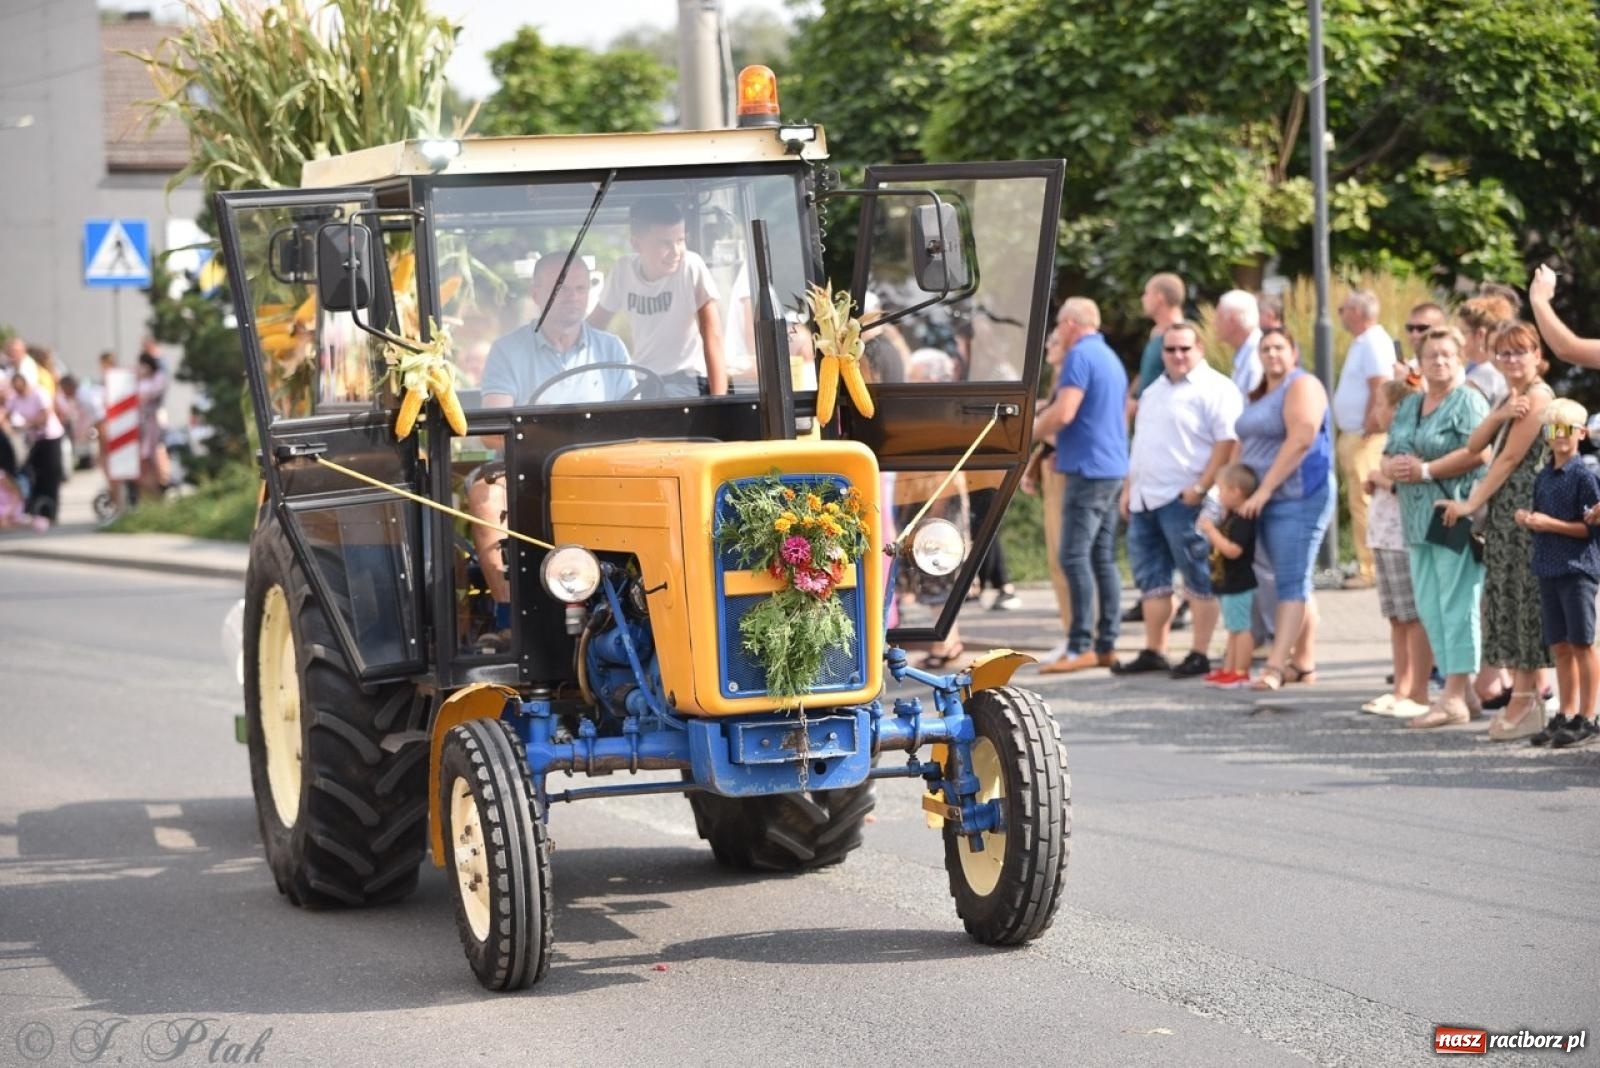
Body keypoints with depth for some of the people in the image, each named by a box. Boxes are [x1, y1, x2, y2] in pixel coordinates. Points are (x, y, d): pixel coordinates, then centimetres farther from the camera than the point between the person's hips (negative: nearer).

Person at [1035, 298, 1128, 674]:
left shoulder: (1080, 356, -11)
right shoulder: (1111, 358, 19)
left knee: (1075, 557, -10)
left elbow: (1064, 412, -20)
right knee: (1103, 558, 9)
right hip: (1113, 469, 10)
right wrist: (1055, 436, 24)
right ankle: (1106, 645, 9)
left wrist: (1031, 432, -3)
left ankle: (1081, 647, -14)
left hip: (1088, 469, -10)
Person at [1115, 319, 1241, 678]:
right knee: (1151, 577, 11)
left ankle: (1200, 655, -2)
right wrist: (1129, 488, 20)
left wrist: (1200, 488, -21)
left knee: (1198, 579, -5)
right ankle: (1153, 652, 18)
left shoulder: (1215, 389, -7)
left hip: (1184, 500, -9)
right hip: (1146, 500, 9)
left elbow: (1227, 442, -16)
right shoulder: (1155, 390, 20)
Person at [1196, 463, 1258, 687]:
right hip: (1229, 584, 11)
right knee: (1234, 629, 17)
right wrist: (1210, 530, 11)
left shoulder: (1242, 521, -21)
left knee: (1241, 628, -6)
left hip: (1239, 584, -11)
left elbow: (1233, 550, -30)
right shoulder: (1230, 518, 12)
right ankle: (1228, 669, 24)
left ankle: (1241, 672, -4)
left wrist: (1211, 531, -26)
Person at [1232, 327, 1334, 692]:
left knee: (1291, 583, -12)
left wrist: (1264, 489, -20)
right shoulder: (1260, 394, 19)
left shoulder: (1302, 386, -9)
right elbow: (1244, 443, 21)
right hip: (1266, 501, 9)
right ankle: (1304, 663, 15)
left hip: (1298, 498, -9)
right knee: (1295, 583, 11)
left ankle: (1275, 666, -19)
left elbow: (1301, 439, -20)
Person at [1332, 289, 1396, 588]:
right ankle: (1366, 565, 16)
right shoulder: (1362, 343, 17)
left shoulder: (1374, 343, -14)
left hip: (1365, 438, -10)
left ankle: (1370, 569, -7)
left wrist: (1368, 429, -20)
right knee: (1358, 503, 12)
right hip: (1352, 436, 10)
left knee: (1363, 503, -9)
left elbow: (1380, 389, -22)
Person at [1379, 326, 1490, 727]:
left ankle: (1455, 697, -8)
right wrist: (1392, 467, -2)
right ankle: (1459, 689, 13)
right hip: (1418, 520, 8)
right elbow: (1387, 456, 22)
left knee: (1456, 604, -8)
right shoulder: (1409, 405, 20)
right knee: (1429, 607, 7)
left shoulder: (1468, 401, -4)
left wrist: (1425, 470, -15)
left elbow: (1477, 452, -17)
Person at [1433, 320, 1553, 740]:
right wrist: (1499, 415, -12)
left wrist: (1471, 504, -10)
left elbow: (1510, 458, -13)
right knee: (1507, 597, 9)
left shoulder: (1537, 396, -10)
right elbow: (1474, 445, 7)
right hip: (1502, 511, 9)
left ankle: (1525, 698, -5)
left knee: (1523, 596, -7)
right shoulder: (1511, 397, 19)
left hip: (1524, 508, -9)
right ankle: (1522, 693, 13)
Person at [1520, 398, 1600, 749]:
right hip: (1548, 569, 7)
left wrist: (1551, 524, -17)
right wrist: (1527, 518, 1)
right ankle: (1565, 716, 18)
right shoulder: (1543, 477, 12)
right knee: (1560, 645, 11)